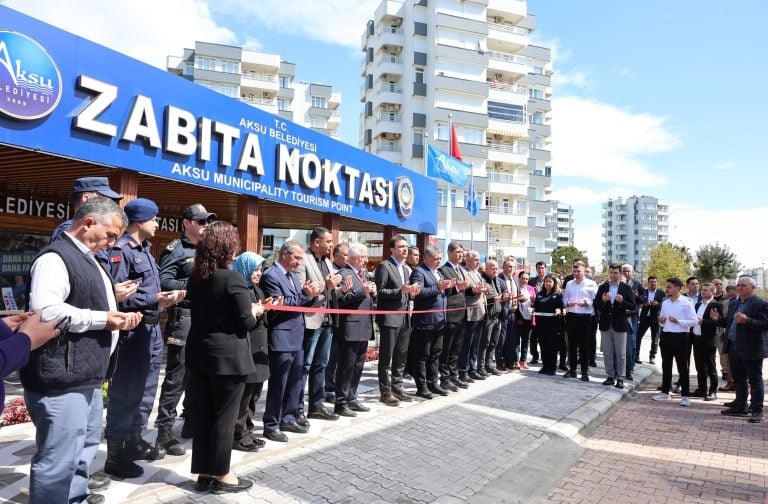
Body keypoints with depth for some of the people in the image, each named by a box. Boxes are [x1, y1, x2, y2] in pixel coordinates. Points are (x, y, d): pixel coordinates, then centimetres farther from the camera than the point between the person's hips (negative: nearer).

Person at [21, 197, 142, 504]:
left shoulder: (87, 259, 17)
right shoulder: (55, 258, -15)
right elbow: (45, 311, -28)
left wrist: (117, 317, 8)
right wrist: (102, 319, -19)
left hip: (87, 377, 11)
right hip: (62, 379, -10)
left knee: (85, 447, 21)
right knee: (58, 459, -2)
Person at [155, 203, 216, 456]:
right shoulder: (175, 249, -7)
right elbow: (164, 282, -18)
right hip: (183, 317, -8)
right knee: (176, 377, -4)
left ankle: (191, 423, 27)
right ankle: (165, 432, 5)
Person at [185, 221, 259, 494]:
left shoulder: (195, 277, 6)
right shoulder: (233, 278, -17)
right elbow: (246, 322, -15)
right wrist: (256, 310, 6)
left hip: (200, 353, 7)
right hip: (228, 357, -7)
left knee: (203, 414, 14)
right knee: (224, 417, 4)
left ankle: (205, 472, 24)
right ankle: (220, 476, 16)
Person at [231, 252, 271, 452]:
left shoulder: (257, 291, 17)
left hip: (259, 349, 9)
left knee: (253, 395, 14)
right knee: (242, 396, -2)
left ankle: (247, 430, 25)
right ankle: (238, 435, 10)